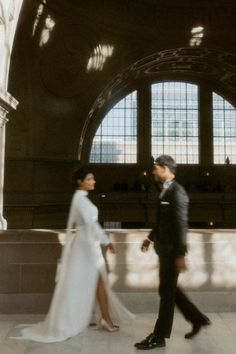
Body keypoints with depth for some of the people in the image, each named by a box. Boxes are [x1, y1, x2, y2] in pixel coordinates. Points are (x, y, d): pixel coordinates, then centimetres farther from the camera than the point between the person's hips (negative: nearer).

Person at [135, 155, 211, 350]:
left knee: (166, 292, 2)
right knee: (170, 289, 18)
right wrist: (151, 238, 21)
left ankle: (159, 337, 15)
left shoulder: (177, 192, -18)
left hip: (172, 250, -9)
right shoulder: (167, 190, 11)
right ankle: (198, 319, 34)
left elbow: (181, 224, -21)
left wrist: (180, 255, -22)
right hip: (165, 248, 9)